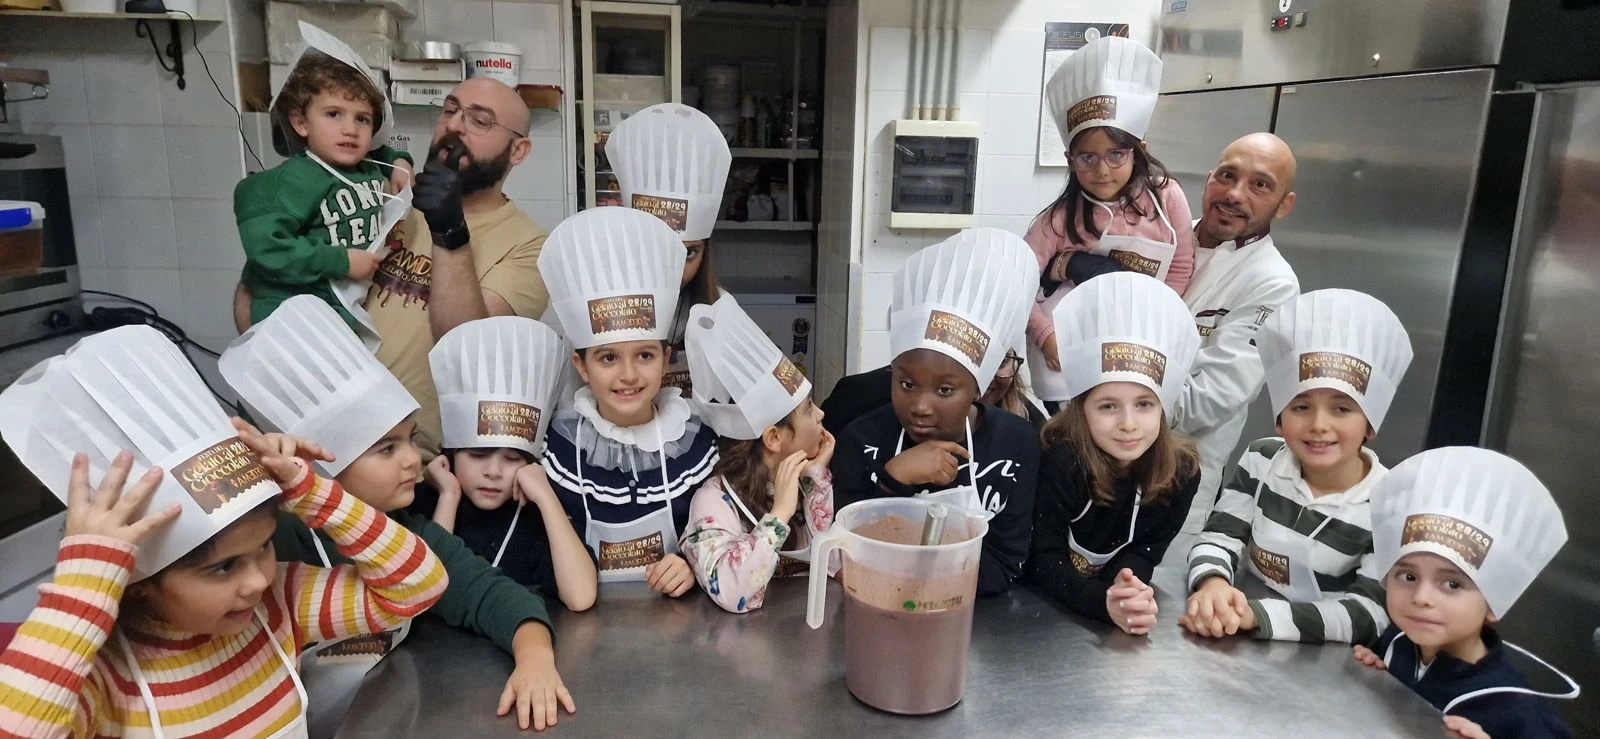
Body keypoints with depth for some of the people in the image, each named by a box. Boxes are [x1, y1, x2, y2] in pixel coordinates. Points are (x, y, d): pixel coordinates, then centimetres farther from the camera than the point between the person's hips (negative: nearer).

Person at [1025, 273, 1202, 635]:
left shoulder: (1181, 470, -13)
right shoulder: (1061, 460, -24)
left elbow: (1142, 551, -8)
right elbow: (1043, 559, -23)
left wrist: (1127, 595, -29)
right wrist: (1104, 601, -39)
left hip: (1116, 594, 3)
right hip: (1041, 603, -2)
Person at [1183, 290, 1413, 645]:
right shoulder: (1261, 460, 0)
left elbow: (1369, 613, -18)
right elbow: (1219, 537, -6)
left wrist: (1257, 615, -31)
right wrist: (1212, 583, -30)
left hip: (1323, 661, -2)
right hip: (1239, 642, 3)